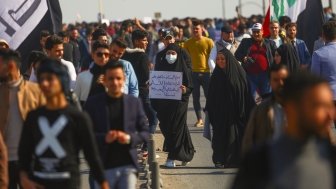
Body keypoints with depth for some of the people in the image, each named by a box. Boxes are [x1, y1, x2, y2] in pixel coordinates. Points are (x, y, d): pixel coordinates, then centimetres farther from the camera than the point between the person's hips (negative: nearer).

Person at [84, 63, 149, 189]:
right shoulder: (93, 103, 1)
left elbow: (145, 132, 8)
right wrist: (104, 138, -18)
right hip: (104, 167, -1)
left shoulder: (134, 102, 7)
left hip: (128, 165, 1)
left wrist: (129, 138, -12)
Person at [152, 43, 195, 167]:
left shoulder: (183, 66, -2)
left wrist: (185, 90, -26)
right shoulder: (161, 65, 7)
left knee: (175, 128, -5)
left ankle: (172, 158, -1)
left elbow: (189, 86, -4)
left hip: (179, 101, -4)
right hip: (164, 102, 4)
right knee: (165, 127, 8)